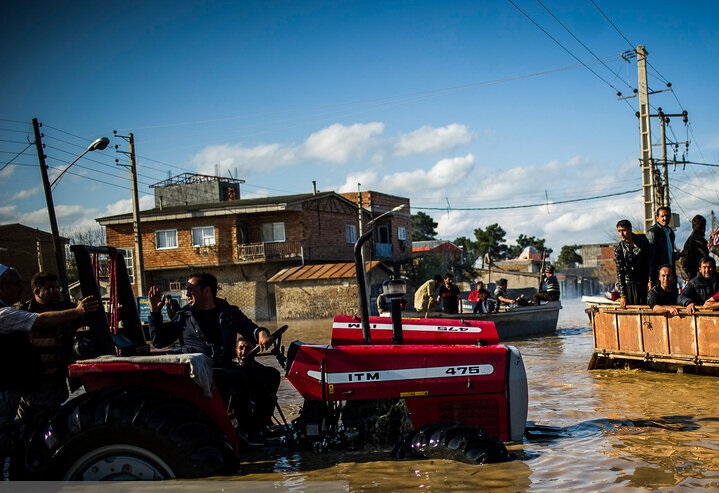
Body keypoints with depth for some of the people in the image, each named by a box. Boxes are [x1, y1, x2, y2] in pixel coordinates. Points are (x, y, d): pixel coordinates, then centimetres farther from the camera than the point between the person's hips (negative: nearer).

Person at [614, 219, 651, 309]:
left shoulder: (642, 240, -4)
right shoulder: (618, 248, -7)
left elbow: (650, 261, 2)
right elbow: (619, 272, -7)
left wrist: (650, 280, -7)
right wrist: (622, 295, -12)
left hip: (644, 283, 1)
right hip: (628, 284, -1)